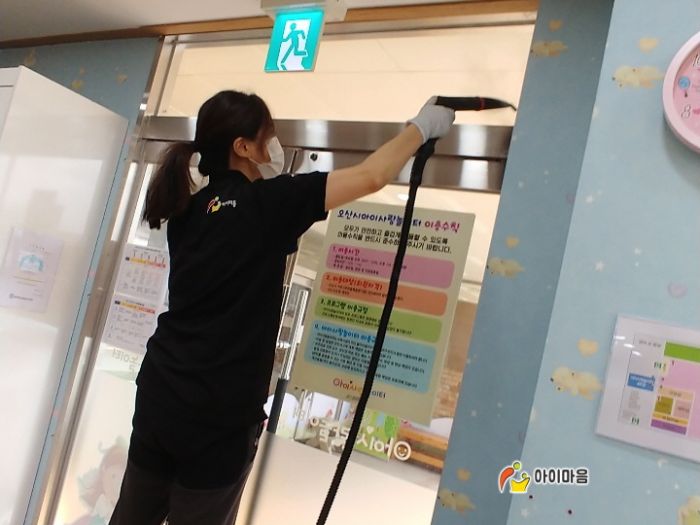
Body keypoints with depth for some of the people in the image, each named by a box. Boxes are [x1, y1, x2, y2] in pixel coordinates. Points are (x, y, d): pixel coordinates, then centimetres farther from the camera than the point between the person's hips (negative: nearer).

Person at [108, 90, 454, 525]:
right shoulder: (267, 204, -13)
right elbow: (371, 177, -11)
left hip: (159, 395, 7)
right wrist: (422, 127, 3)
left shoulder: (189, 208, 5)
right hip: (218, 413, -6)